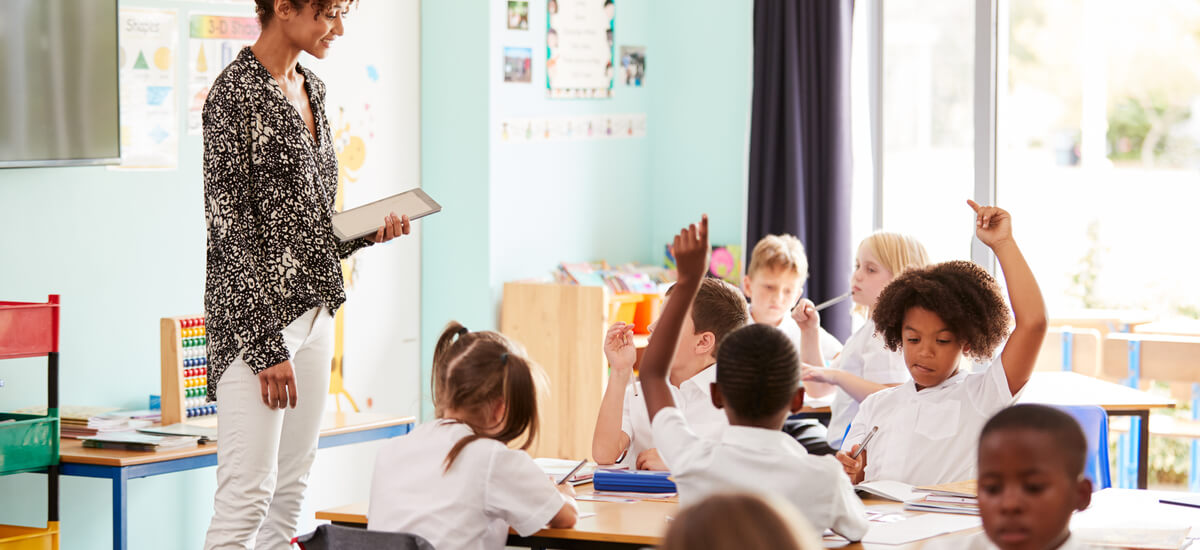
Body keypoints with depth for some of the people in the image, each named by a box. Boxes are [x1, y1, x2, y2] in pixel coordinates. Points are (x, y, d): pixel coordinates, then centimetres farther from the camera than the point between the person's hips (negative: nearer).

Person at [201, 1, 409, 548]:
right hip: (257, 318, -9)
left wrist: (367, 232, 4)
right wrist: (266, 345, -19)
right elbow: (230, 228, -16)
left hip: (313, 312, 9)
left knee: (292, 485, 10)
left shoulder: (310, 89, 15)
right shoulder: (235, 93, -12)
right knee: (247, 493, -11)